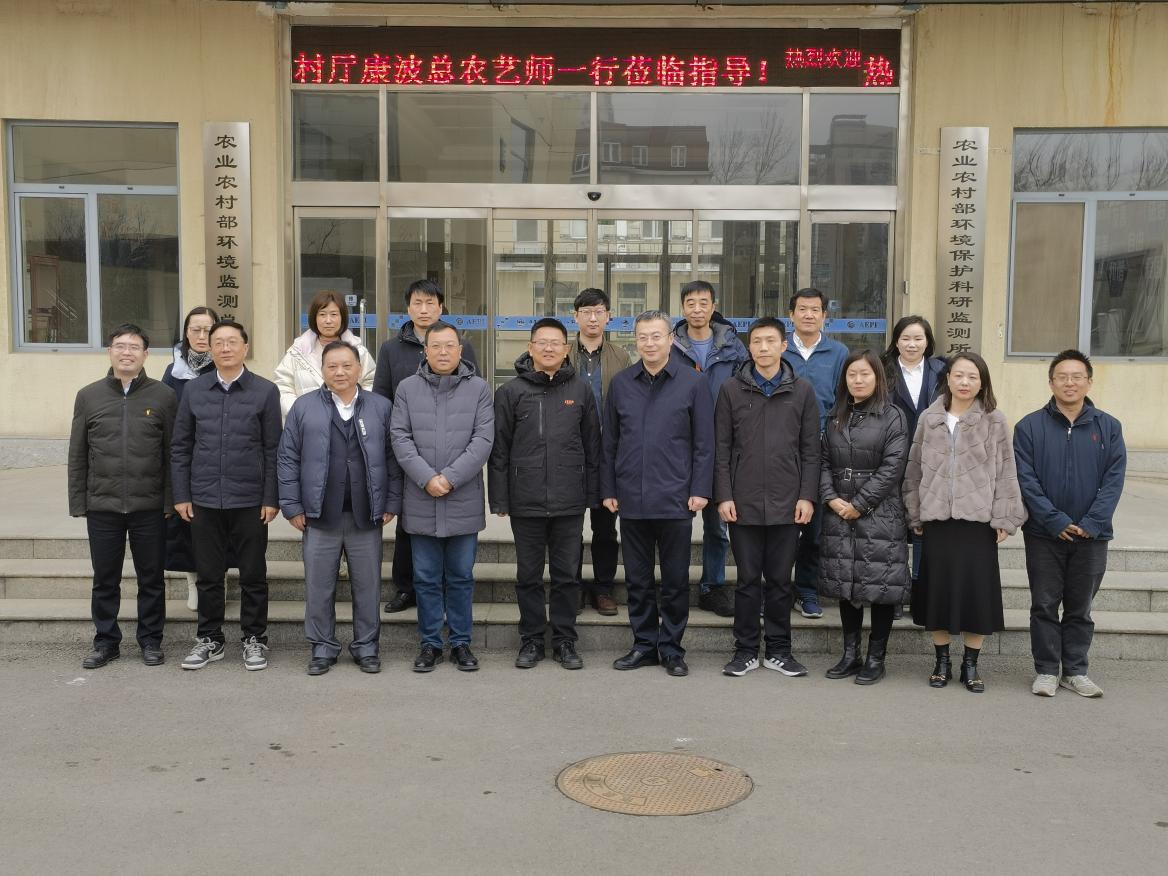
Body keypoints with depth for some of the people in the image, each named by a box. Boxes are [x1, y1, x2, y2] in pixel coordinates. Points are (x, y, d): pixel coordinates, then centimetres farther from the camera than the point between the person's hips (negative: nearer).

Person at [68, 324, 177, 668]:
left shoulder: (163, 396, 0)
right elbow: (78, 456, 8)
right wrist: (78, 503, 4)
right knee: (105, 580, 11)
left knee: (151, 578, 8)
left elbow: (173, 454, 1)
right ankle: (106, 642, 24)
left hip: (149, 508, -1)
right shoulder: (88, 396, 5)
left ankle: (151, 641, 22)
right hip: (102, 507, 2)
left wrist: (172, 500, -3)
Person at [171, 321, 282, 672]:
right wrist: (181, 495, 2)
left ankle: (254, 639, 20)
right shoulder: (193, 390, 6)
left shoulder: (265, 391, 0)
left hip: (250, 501, -2)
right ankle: (209, 639, 24)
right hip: (204, 500, 2)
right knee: (208, 575, 10)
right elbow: (181, 447, 8)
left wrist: (271, 498, -6)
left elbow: (273, 449, -1)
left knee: (253, 575, 7)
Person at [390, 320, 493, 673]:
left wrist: (450, 477, -14)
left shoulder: (478, 388, 2)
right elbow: (400, 438, -2)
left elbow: (483, 439, -6)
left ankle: (461, 642, 20)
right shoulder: (407, 388, 4)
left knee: (461, 575, 9)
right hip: (420, 502, 1)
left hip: (465, 501, 0)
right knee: (426, 577, 8)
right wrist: (427, 478, -14)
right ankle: (430, 643, 19)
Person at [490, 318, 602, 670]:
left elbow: (592, 447, 8)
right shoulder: (511, 391, 1)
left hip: (570, 502, 1)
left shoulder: (580, 390, 5)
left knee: (568, 574, 8)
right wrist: (499, 499, -3)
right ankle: (532, 639, 22)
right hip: (525, 502, -1)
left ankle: (564, 640, 20)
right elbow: (499, 449, 1)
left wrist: (592, 493, 4)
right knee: (529, 575, 9)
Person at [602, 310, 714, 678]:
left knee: (675, 580, 6)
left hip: (675, 499, -2)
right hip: (631, 498, 3)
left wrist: (700, 490, -6)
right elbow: (609, 442, 10)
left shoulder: (692, 383, 0)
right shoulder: (621, 383, 7)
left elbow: (704, 443, -1)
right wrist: (608, 489, 6)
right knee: (637, 579, 10)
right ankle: (644, 644, 22)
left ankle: (671, 648, 18)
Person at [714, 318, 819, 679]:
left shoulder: (802, 391, 6)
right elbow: (721, 447, 2)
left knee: (781, 579, 9)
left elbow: (810, 449, 5)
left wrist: (807, 496, -3)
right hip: (743, 503, 0)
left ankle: (779, 650, 20)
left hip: (787, 504, 1)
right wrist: (723, 495, -4)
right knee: (748, 579, 6)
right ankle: (746, 650, 17)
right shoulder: (731, 389, 4)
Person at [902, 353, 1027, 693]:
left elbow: (1005, 472, -1)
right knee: (938, 589, 6)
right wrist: (915, 515, 7)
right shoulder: (928, 419, 6)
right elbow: (915, 469, 9)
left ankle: (970, 664, 17)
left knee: (977, 591, 2)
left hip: (978, 519, -2)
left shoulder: (994, 421, 0)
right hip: (937, 518, 2)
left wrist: (1004, 518, -6)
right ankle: (942, 661, 19)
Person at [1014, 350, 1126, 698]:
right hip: (1044, 535, -1)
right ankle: (1046, 671, 16)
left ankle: (1075, 671, 22)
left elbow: (1114, 480, -3)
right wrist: (1056, 521, -14)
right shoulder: (1030, 426, -3)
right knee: (1045, 605, 6)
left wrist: (1092, 523, -13)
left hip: (1091, 536, 1)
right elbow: (1026, 479, -8)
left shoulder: (1108, 428, 2)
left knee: (1080, 608, 11)